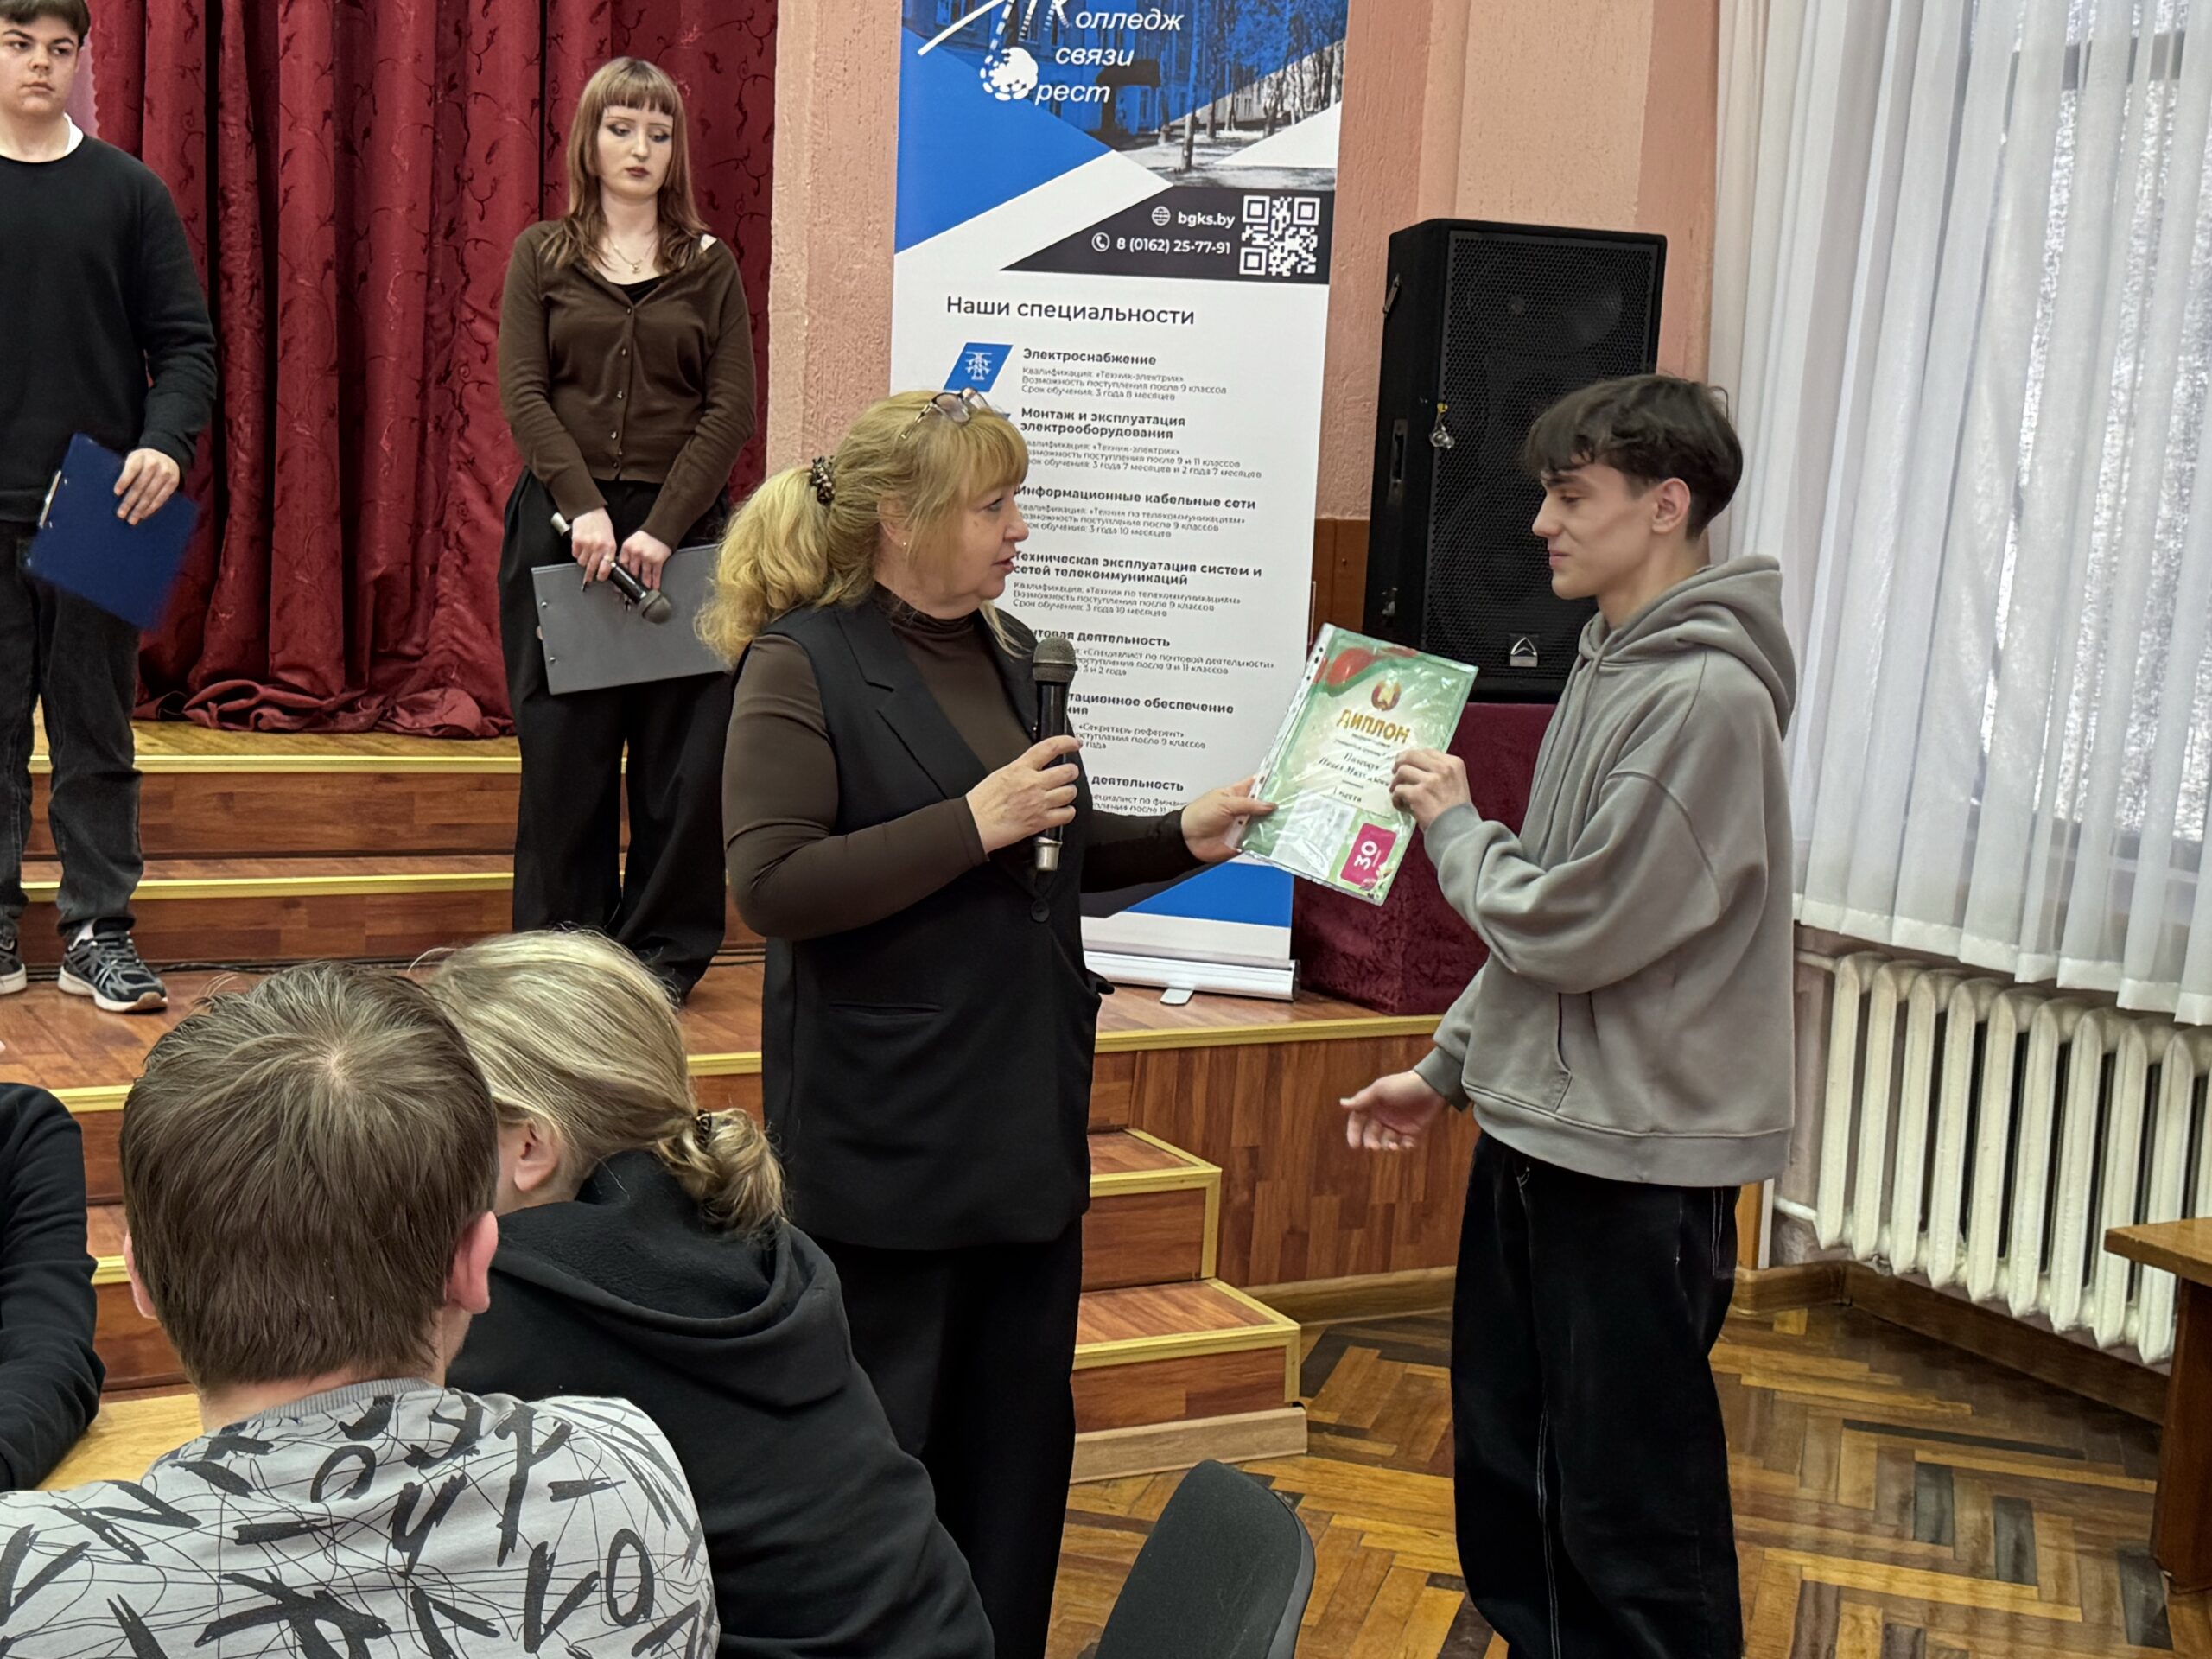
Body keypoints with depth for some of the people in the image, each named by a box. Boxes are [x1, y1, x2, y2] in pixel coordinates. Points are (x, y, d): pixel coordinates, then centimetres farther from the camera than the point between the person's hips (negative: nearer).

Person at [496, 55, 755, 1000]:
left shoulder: (709, 266, 7)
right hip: (562, 523, 0)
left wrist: (662, 527, -12)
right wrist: (586, 508, -15)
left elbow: (731, 408, 0)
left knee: (681, 748, 1)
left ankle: (665, 949, 12)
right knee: (562, 744, 3)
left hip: (681, 527, 0)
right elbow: (522, 395, -1)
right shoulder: (542, 256, 8)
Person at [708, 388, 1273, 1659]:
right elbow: (771, 883, -21)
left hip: (1027, 1124, 7)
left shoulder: (1005, 651, 12)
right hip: (887, 1142, -7)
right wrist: (974, 823, -23)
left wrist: (1182, 839, 6)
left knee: (1020, 1436, 15)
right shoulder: (803, 664, -10)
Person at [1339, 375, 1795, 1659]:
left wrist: (1454, 827, -6)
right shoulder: (1612, 667, 11)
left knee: (1632, 1519, 3)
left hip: (1636, 1164, -9)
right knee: (1510, 1481, 19)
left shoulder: (1707, 697, -19)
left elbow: (1576, 926, -21)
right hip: (1537, 1131, 9)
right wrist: (1450, 1067, 18)